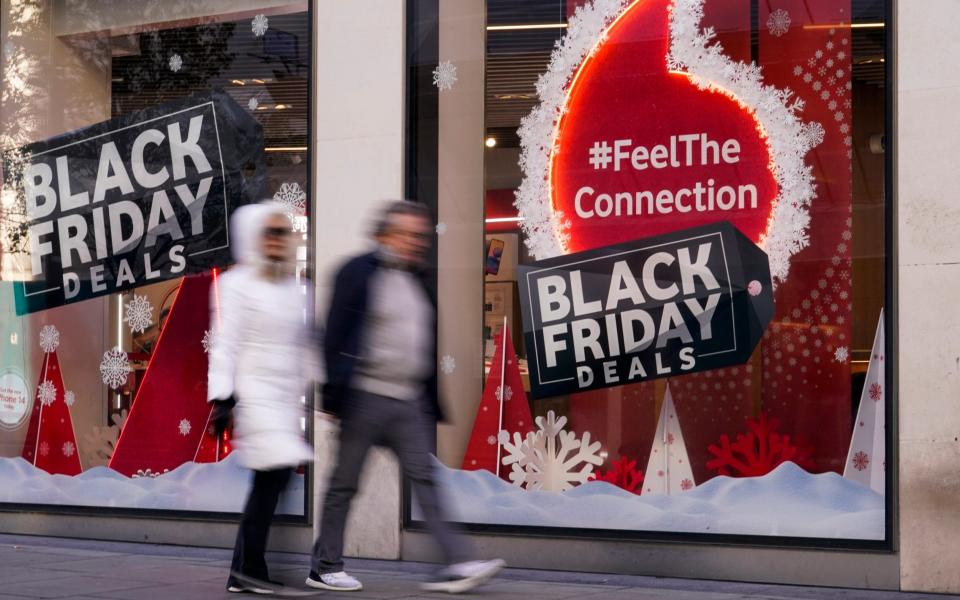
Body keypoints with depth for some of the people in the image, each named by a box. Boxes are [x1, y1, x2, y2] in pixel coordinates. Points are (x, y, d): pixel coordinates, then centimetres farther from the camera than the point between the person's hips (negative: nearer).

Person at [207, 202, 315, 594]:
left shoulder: (292, 289, 16)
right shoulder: (237, 284, -3)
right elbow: (225, 343, -8)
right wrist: (223, 398, -15)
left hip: (284, 396, 7)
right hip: (253, 392, -7)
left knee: (268, 481, 4)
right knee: (276, 471, -18)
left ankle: (242, 573, 10)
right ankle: (249, 568, -10)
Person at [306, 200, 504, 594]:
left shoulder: (417, 280, 15)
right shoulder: (358, 272, -6)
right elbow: (335, 337, -10)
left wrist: (432, 403, 17)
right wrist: (336, 394, -15)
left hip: (409, 401, 6)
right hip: (366, 397, -6)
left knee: (424, 479, -1)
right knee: (345, 483, 3)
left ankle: (456, 564, -8)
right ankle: (325, 568, 13)